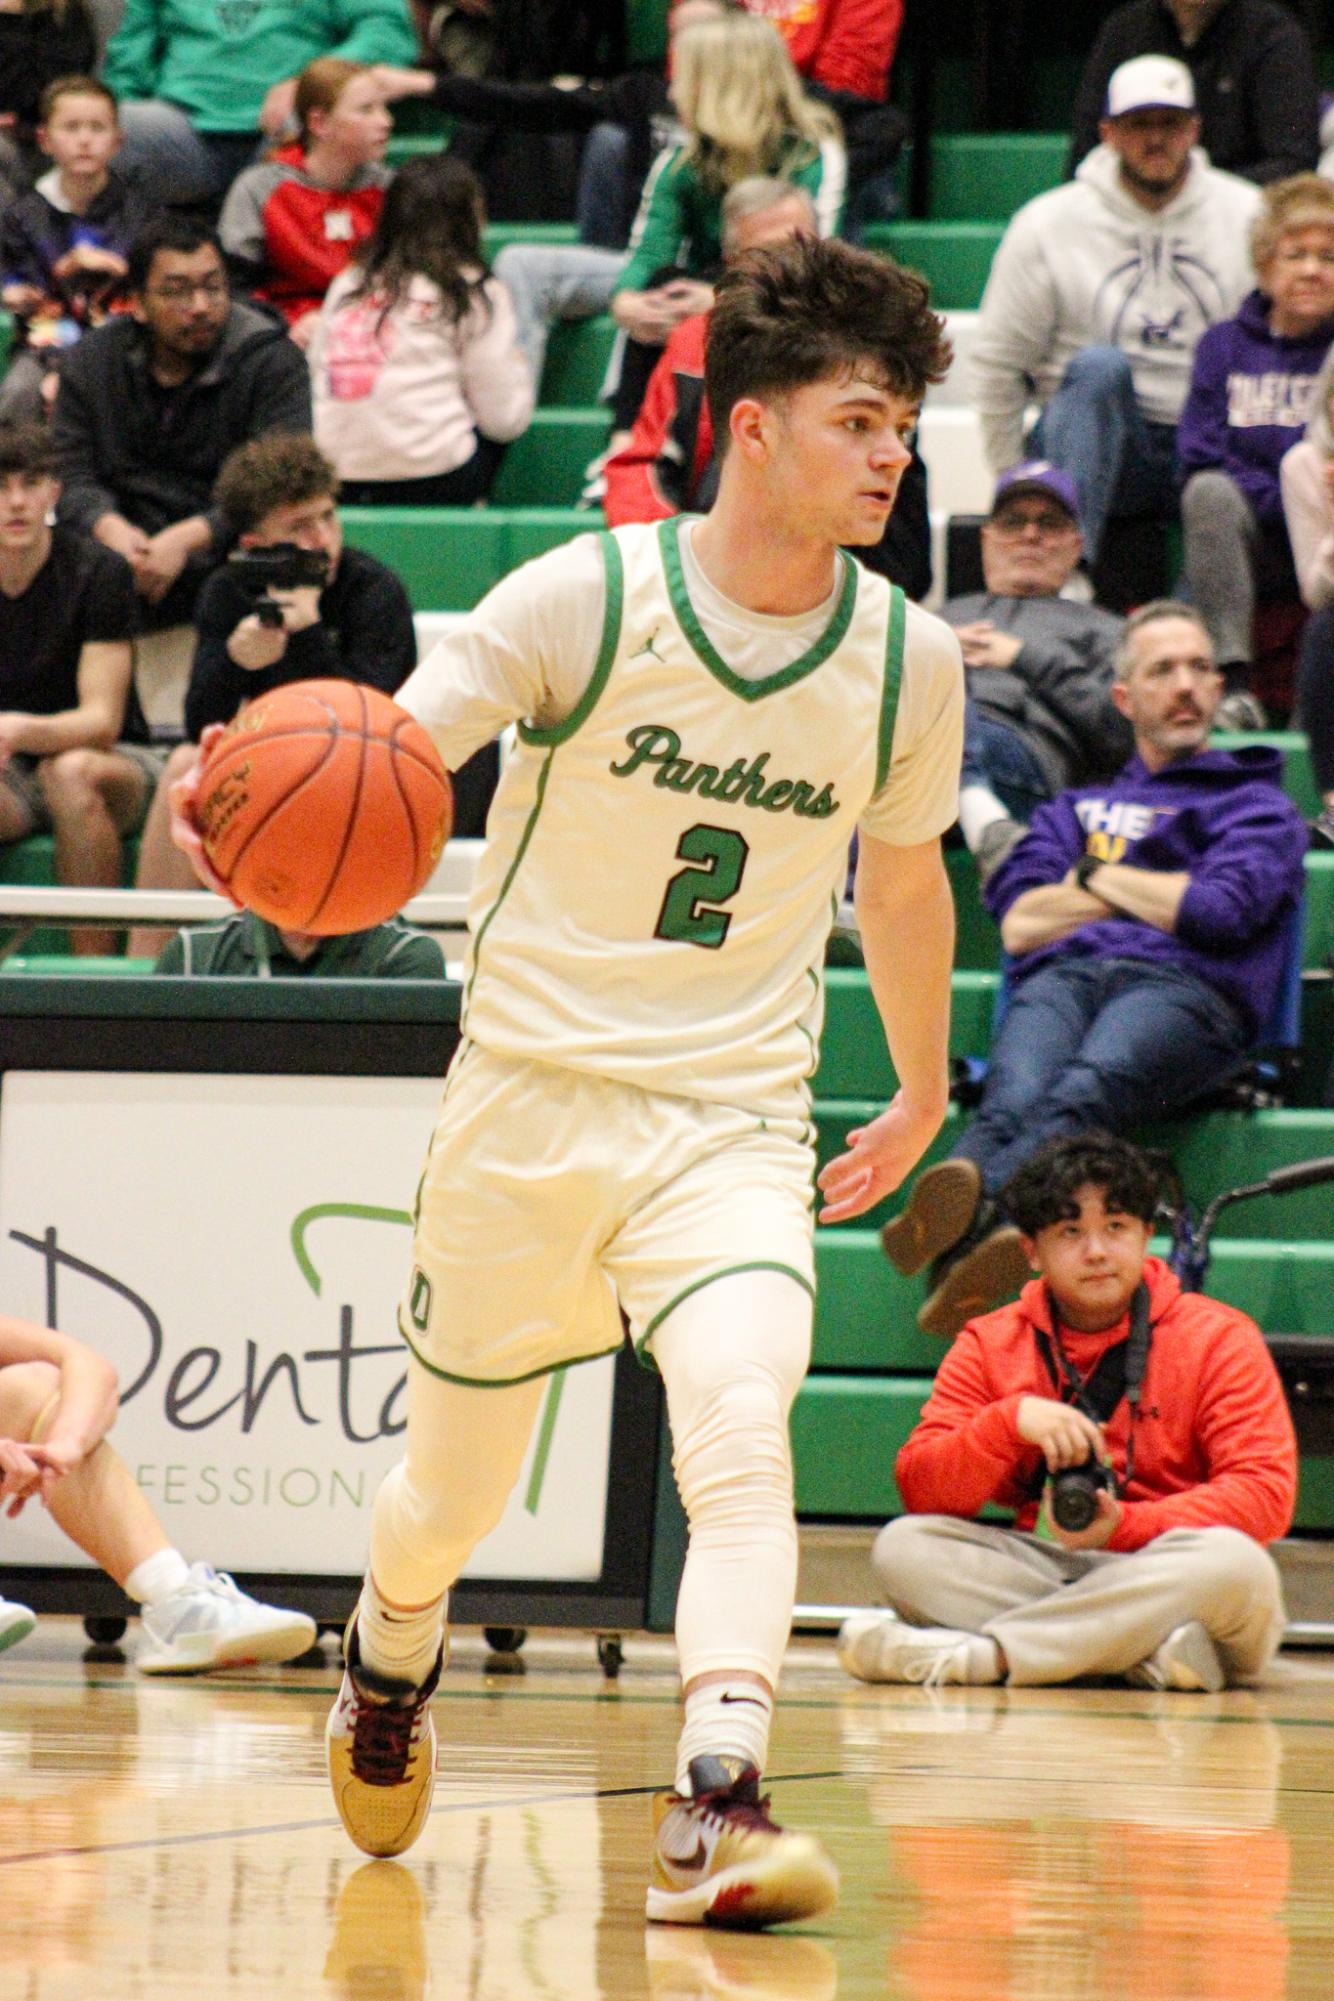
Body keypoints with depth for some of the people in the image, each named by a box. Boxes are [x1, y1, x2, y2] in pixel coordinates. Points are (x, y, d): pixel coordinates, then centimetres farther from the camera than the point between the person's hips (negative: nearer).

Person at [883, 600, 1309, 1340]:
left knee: (1085, 1093, -40)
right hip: (1060, 978, 3)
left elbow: (1219, 913, 4)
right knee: (1013, 1103, -37)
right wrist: (1162, 894, 11)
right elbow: (1020, 924, 17)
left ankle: (976, 1215, -71)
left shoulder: (1258, 804, 27)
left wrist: (1101, 877, 15)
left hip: (1183, 984, -3)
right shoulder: (1076, 808, 37)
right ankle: (962, 1251, -69)